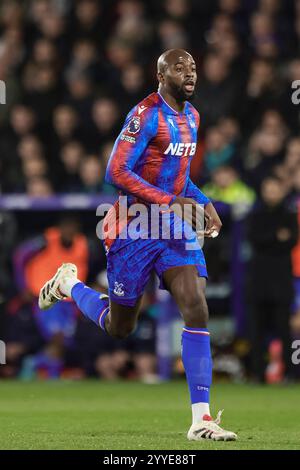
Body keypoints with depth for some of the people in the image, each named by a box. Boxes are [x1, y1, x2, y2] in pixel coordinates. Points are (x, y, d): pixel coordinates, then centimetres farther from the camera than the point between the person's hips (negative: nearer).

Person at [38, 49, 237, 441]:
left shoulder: (191, 117, 11)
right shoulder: (147, 114, -15)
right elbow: (117, 173, -22)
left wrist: (204, 204, 8)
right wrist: (170, 203, -26)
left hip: (177, 229, 6)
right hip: (134, 229, -6)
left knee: (197, 309, -14)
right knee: (119, 327, 9)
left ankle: (201, 419, -16)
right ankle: (68, 283, 40)